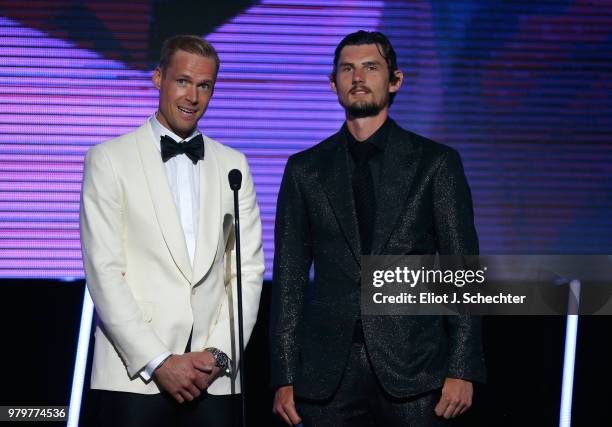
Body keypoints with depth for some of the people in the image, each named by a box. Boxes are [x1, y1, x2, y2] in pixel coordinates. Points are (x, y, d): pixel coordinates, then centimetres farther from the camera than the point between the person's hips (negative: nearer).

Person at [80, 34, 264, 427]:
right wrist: (158, 362, -12)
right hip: (133, 377, -2)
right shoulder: (109, 159, 2)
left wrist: (219, 354, -5)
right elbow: (104, 271, -5)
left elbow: (248, 270, 8)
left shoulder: (233, 166, 12)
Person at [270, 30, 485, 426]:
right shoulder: (305, 169, 10)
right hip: (328, 374, 2)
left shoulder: (435, 163, 4)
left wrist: (462, 371, -6)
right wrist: (285, 378, 2)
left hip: (412, 368, -1)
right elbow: (290, 277, 8)